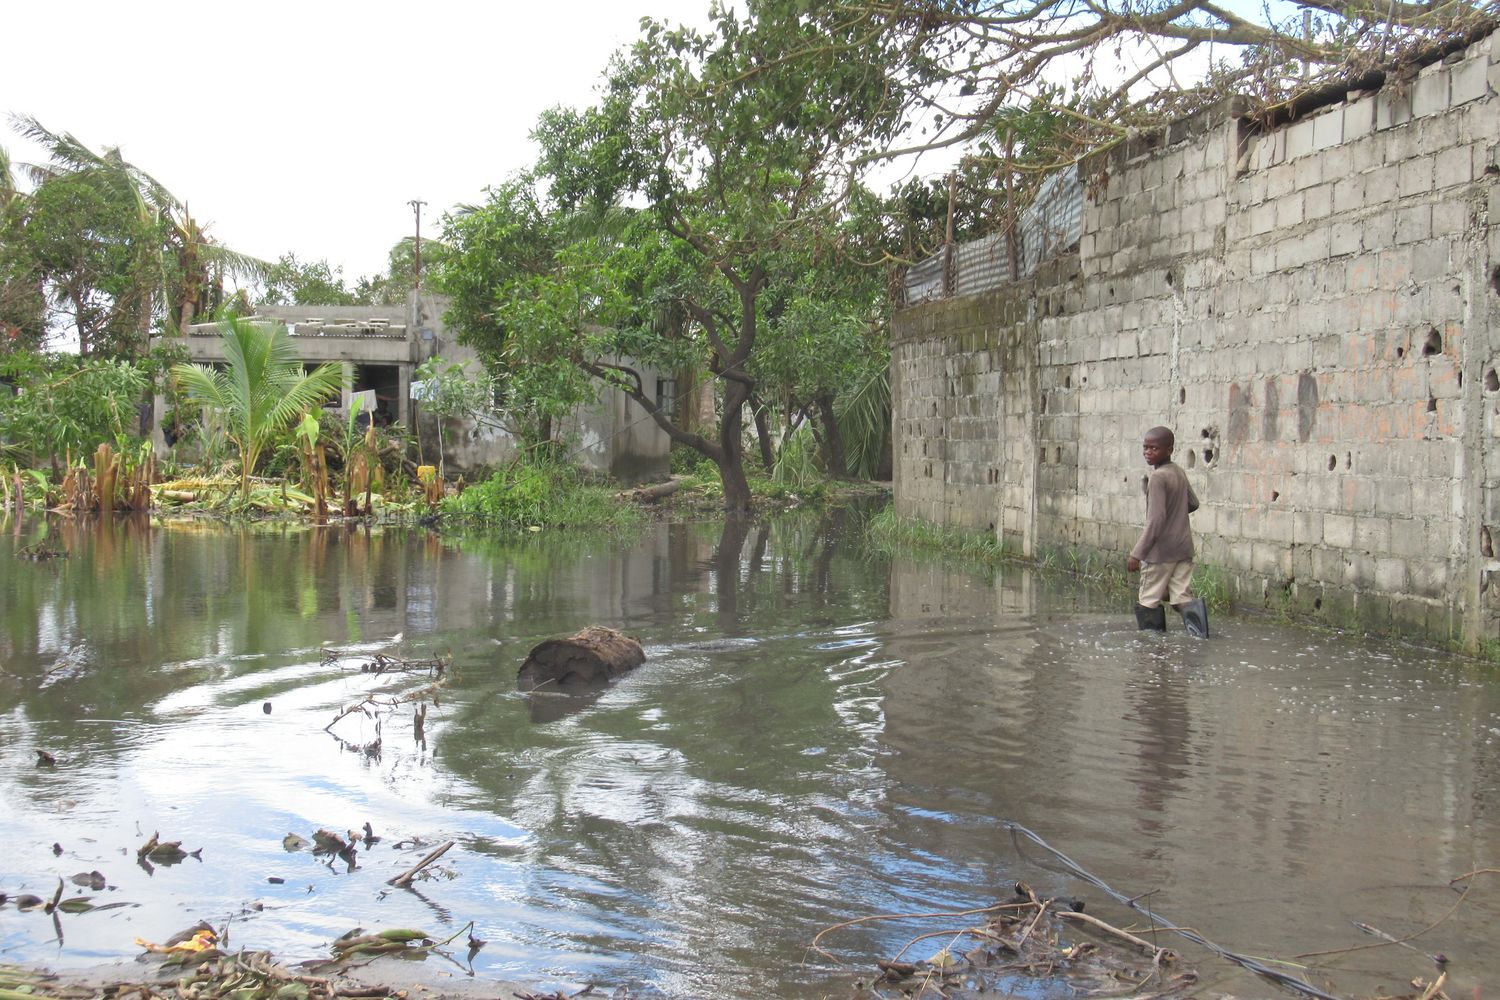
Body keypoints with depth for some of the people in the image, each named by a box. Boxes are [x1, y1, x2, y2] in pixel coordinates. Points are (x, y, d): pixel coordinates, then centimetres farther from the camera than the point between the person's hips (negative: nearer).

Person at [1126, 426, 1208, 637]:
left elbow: (1155, 520, -22)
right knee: (1181, 596, 6)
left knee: (1148, 601, 5)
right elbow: (1193, 503, 20)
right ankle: (1193, 609, -20)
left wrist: (1137, 554, -21)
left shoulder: (1158, 477, -17)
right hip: (1183, 547, 7)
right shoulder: (1179, 472, 6)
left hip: (1161, 550, -7)